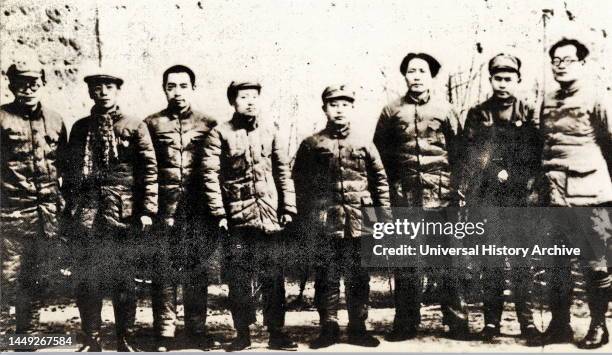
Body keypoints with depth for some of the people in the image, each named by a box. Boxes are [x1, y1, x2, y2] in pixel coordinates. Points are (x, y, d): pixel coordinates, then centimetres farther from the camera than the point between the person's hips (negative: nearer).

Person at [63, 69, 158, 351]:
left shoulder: (135, 127, 4)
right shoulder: (80, 128, 14)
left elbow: (149, 170, -1)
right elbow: (71, 171, 16)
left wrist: (147, 210, -8)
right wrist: (70, 208, 9)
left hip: (124, 214, -3)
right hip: (87, 214, 3)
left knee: (124, 279, 3)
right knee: (86, 280, 3)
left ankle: (124, 340, 13)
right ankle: (91, 340, 14)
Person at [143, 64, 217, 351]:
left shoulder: (208, 125, 9)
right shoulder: (151, 124, 7)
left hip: (198, 211, 1)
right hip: (164, 210, -1)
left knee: (197, 271, 5)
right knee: (163, 272, 0)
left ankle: (197, 331, 15)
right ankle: (164, 333, 8)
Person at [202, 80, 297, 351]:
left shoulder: (269, 131, 8)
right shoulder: (220, 134, -1)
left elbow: (283, 171, 10)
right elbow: (211, 175, -6)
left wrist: (288, 207, 4)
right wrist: (219, 213, -12)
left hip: (269, 217, 2)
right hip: (236, 218, -2)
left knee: (273, 277, 5)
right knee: (238, 278, 4)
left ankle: (276, 332, 14)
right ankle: (242, 334, 15)